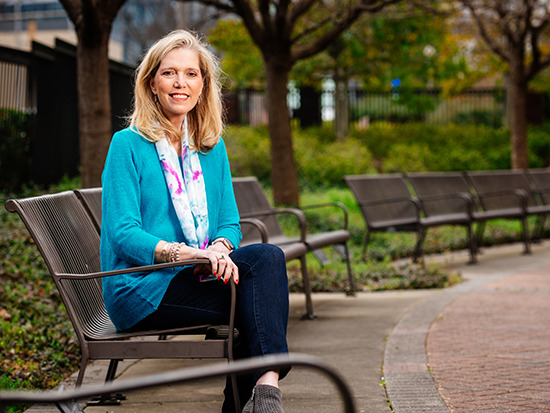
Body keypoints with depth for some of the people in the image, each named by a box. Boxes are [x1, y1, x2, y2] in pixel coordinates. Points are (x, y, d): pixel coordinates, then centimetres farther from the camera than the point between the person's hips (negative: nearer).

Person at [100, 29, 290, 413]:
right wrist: (187, 252, -26)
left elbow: (229, 222, 12)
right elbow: (123, 234, -11)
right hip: (142, 290, -6)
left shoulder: (213, 148, 15)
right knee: (265, 260, -24)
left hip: (197, 279, 6)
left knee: (267, 256, -25)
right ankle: (264, 382, -26)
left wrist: (219, 247, -13)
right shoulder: (128, 144, -3)